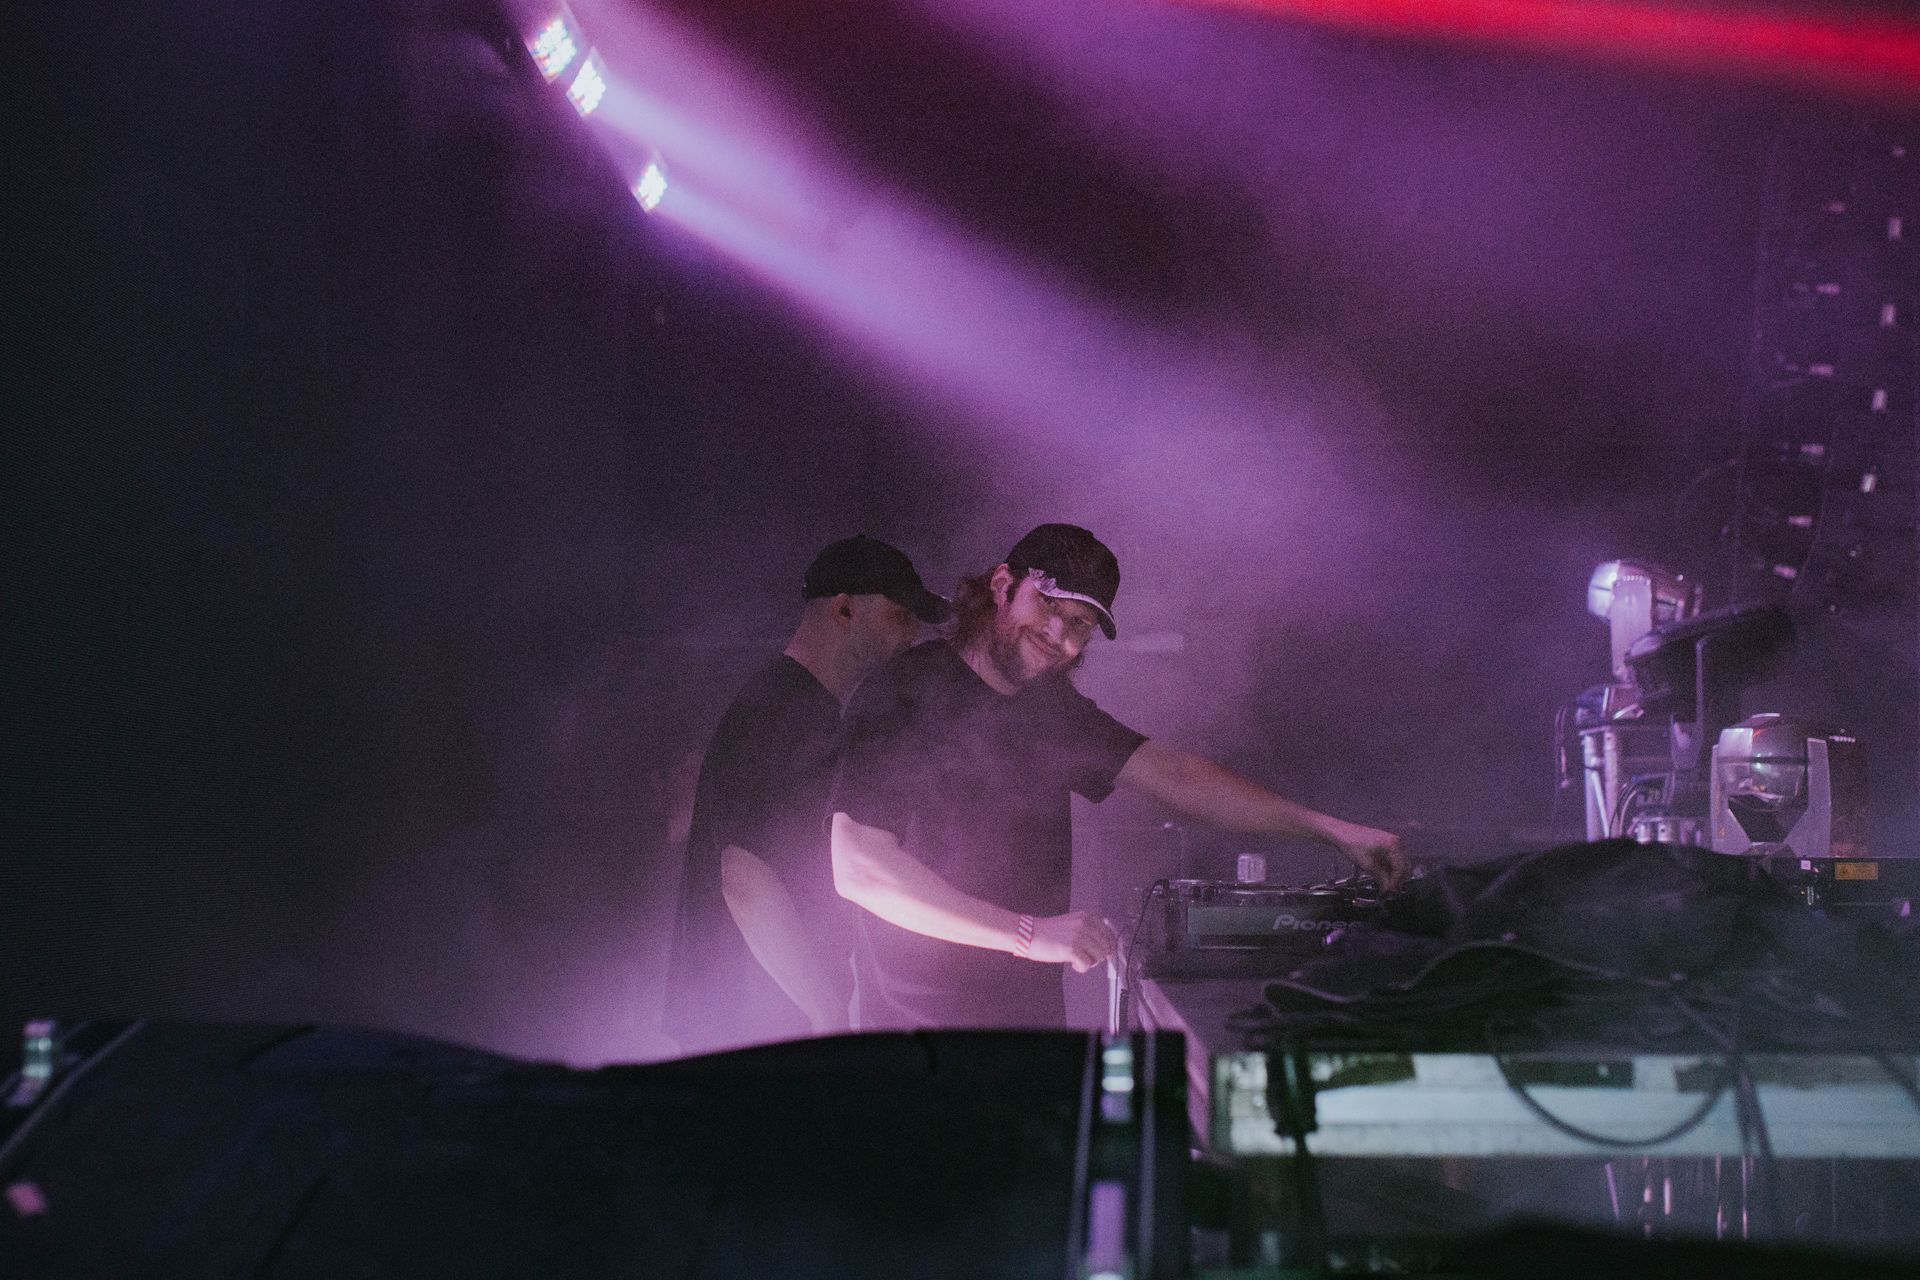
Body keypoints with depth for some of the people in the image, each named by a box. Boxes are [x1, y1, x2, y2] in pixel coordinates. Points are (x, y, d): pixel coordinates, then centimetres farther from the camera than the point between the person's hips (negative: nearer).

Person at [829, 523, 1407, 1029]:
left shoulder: (1049, 707, 11)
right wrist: (1028, 934, -27)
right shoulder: (902, 696, -14)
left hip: (1033, 1014, 7)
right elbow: (858, 868, -24)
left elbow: (1173, 776, 4)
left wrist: (1329, 829, -6)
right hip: (921, 1028, -7)